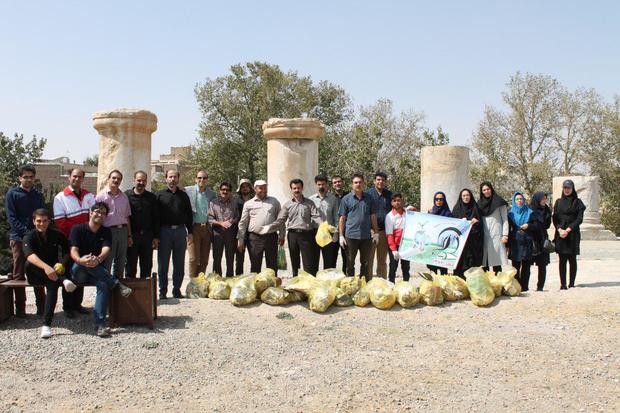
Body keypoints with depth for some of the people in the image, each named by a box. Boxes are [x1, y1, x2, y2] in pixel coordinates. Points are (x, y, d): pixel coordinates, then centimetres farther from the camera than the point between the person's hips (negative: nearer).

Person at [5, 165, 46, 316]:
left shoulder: (38, 195, 13)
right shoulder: (12, 194, 3)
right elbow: (11, 217, -5)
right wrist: (26, 232, -17)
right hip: (18, 238, -3)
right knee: (19, 274, 0)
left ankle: (41, 305, 9)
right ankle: (20, 307, 4)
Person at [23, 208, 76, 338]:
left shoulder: (57, 235, 3)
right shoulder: (29, 237, -6)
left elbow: (66, 253, 11)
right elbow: (30, 256, -27)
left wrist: (62, 265, -12)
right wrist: (45, 267, -46)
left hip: (54, 271, 0)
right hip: (36, 275, 0)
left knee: (52, 284, -33)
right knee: (28, 264, -32)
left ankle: (47, 325, -38)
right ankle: (63, 280, -35)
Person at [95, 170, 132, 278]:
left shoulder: (124, 197, 15)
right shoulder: (101, 195, -2)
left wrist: (129, 235, 15)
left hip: (123, 231, 5)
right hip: (109, 231, -5)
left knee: (121, 262, 11)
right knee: (106, 262, -2)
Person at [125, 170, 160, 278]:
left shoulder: (151, 197, 10)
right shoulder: (126, 195, 1)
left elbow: (156, 218, 9)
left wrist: (156, 237, 3)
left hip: (147, 236, 3)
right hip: (131, 236, -3)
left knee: (147, 267, 8)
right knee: (130, 268, 4)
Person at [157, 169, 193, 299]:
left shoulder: (183, 195, 12)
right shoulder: (160, 195, 4)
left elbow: (189, 214, 14)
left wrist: (190, 232, 6)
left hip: (180, 231, 2)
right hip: (165, 231, -2)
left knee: (179, 264, 6)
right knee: (163, 264, 2)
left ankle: (177, 290, 14)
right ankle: (162, 291, 9)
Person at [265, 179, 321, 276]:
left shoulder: (309, 203, 5)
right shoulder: (287, 204, 9)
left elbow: (316, 217, -5)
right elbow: (280, 220, 5)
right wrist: (269, 227, -11)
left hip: (306, 234, -2)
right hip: (292, 235, 2)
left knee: (309, 264, -3)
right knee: (294, 263, 10)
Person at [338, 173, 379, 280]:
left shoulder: (369, 198, 8)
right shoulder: (346, 199, 1)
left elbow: (373, 216, 12)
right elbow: (342, 218, 1)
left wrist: (376, 232, 6)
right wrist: (341, 236, -4)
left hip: (366, 236, 2)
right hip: (351, 235, -2)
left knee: (365, 263, 10)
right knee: (350, 264, 6)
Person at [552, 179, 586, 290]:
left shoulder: (577, 202, 5)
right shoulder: (558, 202, 12)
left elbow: (579, 219, -3)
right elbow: (555, 218, 6)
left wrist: (568, 230, -13)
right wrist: (560, 230, -11)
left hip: (573, 234, -2)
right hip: (560, 234, 2)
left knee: (572, 259, -1)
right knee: (562, 260, -1)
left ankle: (571, 283, 5)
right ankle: (563, 284, -1)